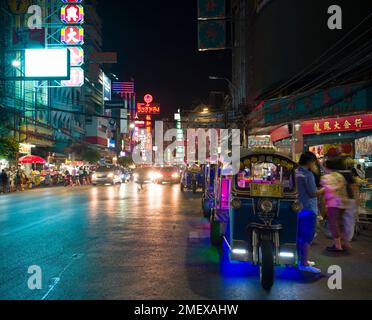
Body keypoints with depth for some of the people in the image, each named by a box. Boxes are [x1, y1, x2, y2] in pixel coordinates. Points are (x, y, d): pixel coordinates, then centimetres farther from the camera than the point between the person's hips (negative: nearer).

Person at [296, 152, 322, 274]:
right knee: (307, 237, -1)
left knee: (300, 236, 16)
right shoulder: (308, 174, -16)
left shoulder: (294, 173, 8)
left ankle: (301, 259, 27)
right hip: (308, 209, -8)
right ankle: (304, 264, 2)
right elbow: (313, 193, -16)